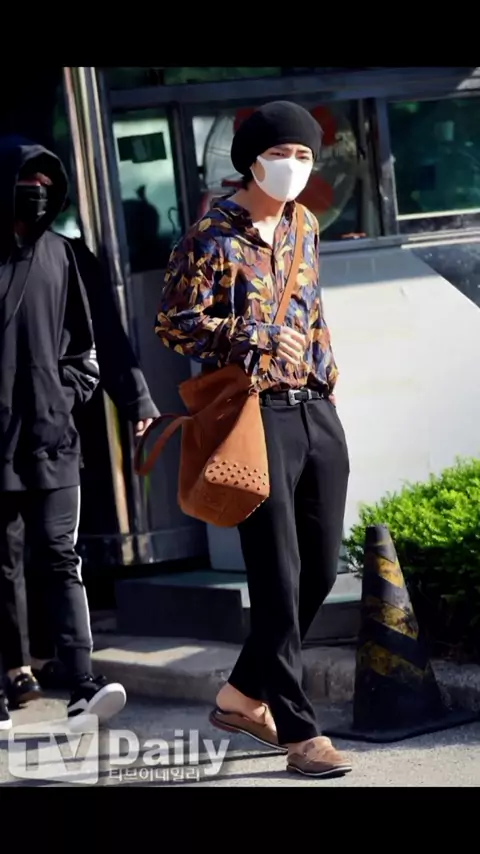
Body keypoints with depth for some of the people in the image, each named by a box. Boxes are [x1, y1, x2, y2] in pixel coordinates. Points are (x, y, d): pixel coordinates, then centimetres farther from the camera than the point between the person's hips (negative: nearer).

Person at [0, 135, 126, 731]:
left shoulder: (57, 254, 11)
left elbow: (80, 340, 21)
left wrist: (72, 390, 8)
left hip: (50, 439, 3)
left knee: (59, 559, -3)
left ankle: (82, 687, -11)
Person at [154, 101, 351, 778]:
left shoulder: (303, 226, 14)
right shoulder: (212, 236, -7)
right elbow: (173, 322, -12)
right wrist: (257, 338, -21)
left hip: (317, 414, 7)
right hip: (257, 414, -7)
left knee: (320, 571, 11)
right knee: (278, 580, -5)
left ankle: (243, 697, 27)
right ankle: (299, 733, 2)